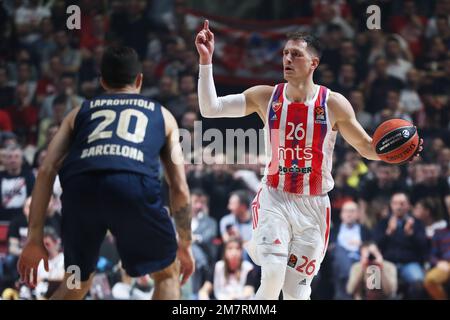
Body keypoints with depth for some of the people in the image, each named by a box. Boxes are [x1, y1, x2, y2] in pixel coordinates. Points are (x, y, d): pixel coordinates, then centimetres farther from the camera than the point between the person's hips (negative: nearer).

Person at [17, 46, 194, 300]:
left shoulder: (80, 112, 33)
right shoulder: (161, 115, 32)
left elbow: (46, 171, 20)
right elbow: (179, 186, 26)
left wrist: (35, 239, 18)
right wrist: (185, 245, 35)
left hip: (81, 185, 2)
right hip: (135, 184, -2)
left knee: (77, 281, 26)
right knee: (167, 275, 21)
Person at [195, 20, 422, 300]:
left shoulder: (333, 104, -5)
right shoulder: (266, 97, -3)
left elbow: (367, 147, 4)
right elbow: (210, 108, -6)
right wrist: (206, 61, -14)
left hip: (313, 206, 1)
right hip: (275, 200, 0)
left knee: (296, 293, 3)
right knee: (273, 277, -24)